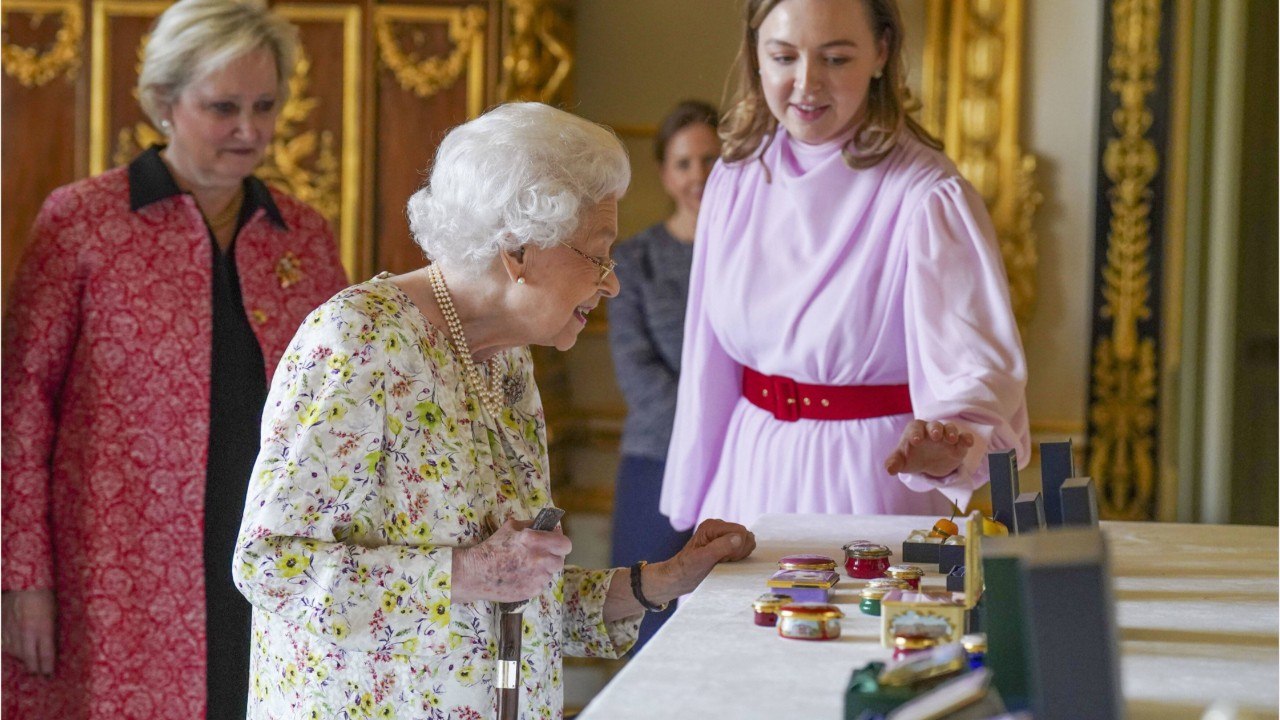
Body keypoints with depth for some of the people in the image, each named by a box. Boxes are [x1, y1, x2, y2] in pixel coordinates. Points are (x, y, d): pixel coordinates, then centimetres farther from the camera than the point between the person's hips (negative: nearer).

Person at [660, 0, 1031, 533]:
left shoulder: (927, 198, -16)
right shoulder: (734, 180, 0)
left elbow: (975, 361, -27)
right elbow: (708, 367, 6)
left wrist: (950, 444, -49)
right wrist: (692, 510, 9)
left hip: (872, 485, -4)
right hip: (749, 480, 5)